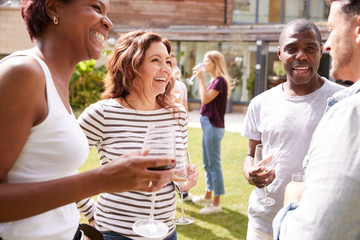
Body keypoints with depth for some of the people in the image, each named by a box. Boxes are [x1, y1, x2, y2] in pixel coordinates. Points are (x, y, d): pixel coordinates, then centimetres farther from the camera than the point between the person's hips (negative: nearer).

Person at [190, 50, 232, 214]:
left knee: (214, 164, -5)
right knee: (207, 163, 19)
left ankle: (216, 203, 2)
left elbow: (205, 98, -24)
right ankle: (208, 195, 33)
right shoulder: (213, 80, 15)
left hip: (214, 126, -10)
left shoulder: (220, 80, -14)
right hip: (208, 124, 10)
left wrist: (201, 78, -20)